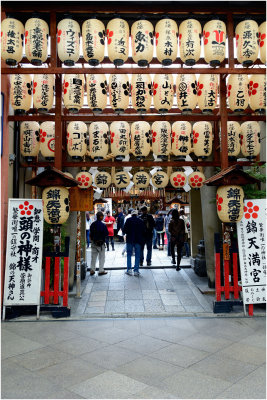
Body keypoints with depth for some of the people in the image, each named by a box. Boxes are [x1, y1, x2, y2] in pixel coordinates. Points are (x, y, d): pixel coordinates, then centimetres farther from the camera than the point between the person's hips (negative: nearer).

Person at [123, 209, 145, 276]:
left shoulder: (128, 220, -5)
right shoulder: (140, 221, -1)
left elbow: (124, 230, -9)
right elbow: (143, 231, 2)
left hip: (130, 240, -1)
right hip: (138, 240, 1)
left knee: (129, 255, 11)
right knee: (137, 256, 6)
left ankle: (129, 269, 6)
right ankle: (136, 271, 5)